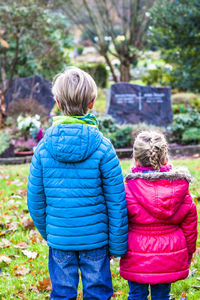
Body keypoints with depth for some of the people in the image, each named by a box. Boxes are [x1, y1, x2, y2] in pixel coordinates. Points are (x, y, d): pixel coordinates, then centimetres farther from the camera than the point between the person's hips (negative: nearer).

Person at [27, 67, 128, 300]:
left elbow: (35, 198, 0)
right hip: (95, 236, -2)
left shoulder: (43, 147, -6)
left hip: (59, 237, 2)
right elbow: (116, 201, -9)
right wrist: (118, 245, 2)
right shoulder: (102, 147, -12)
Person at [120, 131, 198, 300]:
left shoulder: (128, 190, -15)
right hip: (170, 259, 3)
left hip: (137, 260, -3)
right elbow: (190, 227, 4)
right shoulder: (180, 189, -5)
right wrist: (188, 255, 18)